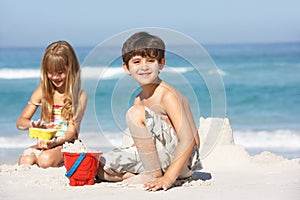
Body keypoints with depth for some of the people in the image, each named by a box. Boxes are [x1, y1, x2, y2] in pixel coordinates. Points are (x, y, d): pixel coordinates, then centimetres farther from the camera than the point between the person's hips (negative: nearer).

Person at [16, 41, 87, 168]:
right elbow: (20, 122, 5)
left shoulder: (79, 96, -5)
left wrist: (55, 142, -31)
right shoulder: (42, 91, 6)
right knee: (25, 160, -30)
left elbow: (72, 131, -10)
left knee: (45, 160, -35)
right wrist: (32, 124, -20)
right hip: (44, 142, 3)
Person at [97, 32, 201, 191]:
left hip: (183, 161, -8)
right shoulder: (139, 101, 10)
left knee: (136, 113, -23)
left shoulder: (167, 95, -16)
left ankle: (154, 175, -18)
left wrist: (168, 178, -32)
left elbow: (188, 140, -25)